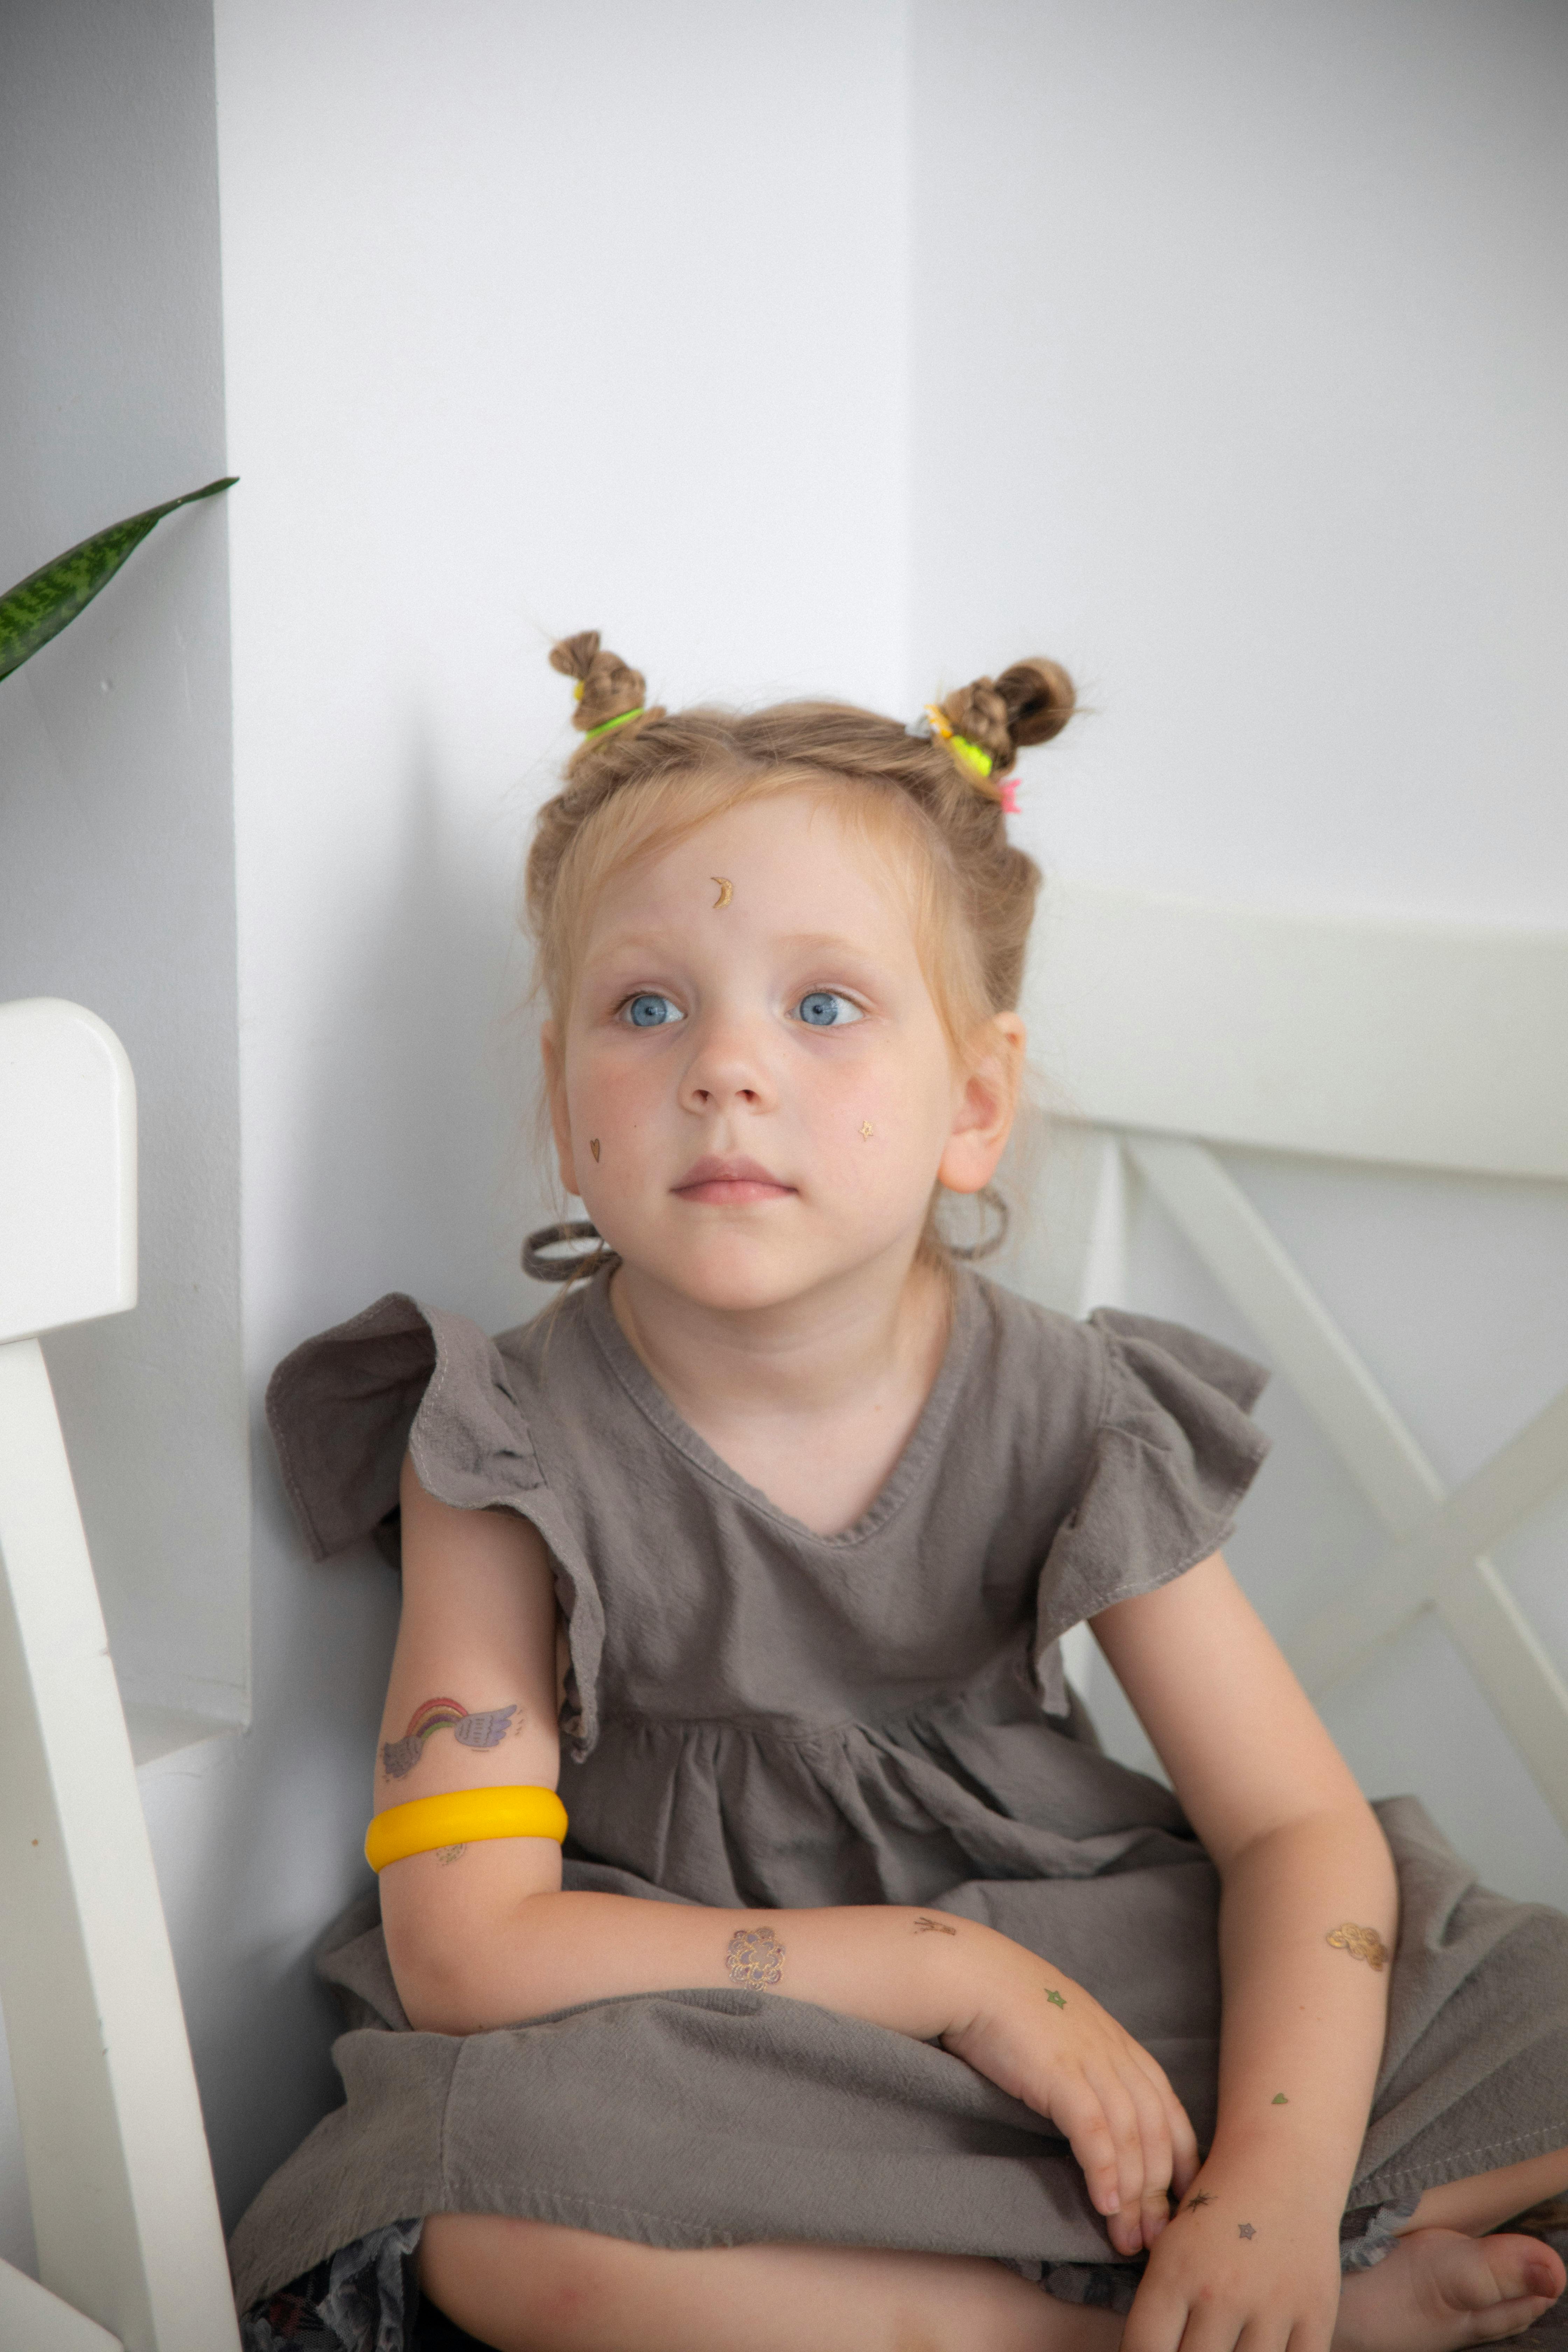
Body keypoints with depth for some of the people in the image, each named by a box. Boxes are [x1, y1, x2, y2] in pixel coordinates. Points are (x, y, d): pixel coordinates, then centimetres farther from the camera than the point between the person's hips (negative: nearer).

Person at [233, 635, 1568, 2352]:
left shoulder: (1067, 1423, -8)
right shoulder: (509, 1455, -14)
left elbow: (1300, 1826, -7)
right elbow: (465, 1945, -19)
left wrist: (1279, 2185, -26)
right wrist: (954, 1969, -23)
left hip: (1074, 1995, 1)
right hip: (695, 2059, -1)